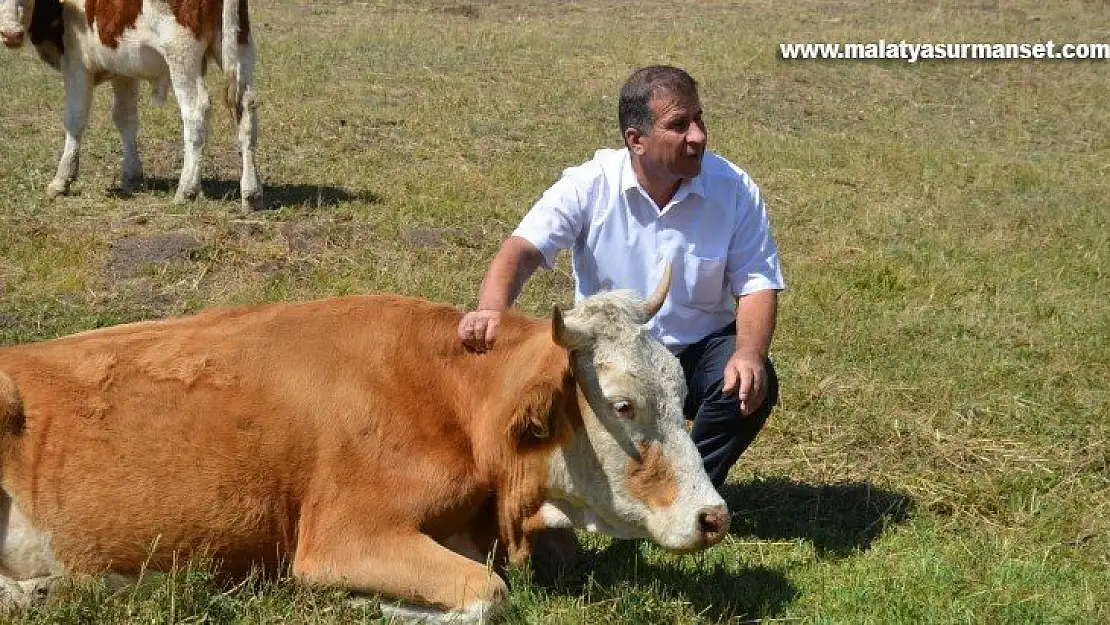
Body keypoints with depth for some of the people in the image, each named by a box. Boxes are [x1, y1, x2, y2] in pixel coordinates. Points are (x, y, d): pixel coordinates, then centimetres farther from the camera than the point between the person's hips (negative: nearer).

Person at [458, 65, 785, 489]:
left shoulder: (734, 189, -8)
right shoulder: (589, 186, -11)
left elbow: (757, 285, -9)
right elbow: (522, 249, -21)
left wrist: (749, 353, -31)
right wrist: (491, 310, -44)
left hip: (699, 352, 1)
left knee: (753, 383, -30)